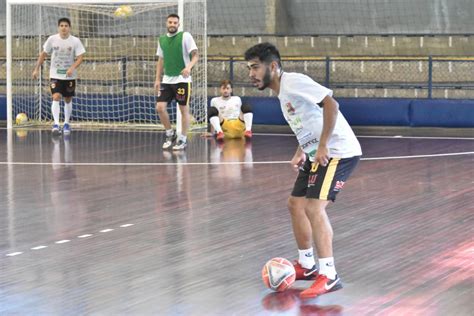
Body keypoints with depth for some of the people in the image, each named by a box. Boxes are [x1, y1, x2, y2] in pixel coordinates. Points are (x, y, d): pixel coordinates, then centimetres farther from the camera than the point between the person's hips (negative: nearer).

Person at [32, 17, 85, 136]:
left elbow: (80, 57, -11)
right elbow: (43, 54, 5)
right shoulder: (52, 39, -6)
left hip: (69, 76, 1)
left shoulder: (75, 41, -8)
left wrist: (72, 68, -27)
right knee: (56, 97, -17)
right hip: (55, 75, -1)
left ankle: (66, 124, 27)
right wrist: (36, 69, 5)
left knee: (68, 100, 11)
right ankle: (56, 124, -22)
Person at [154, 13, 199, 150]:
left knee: (184, 109, -1)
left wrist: (189, 67, -28)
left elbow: (195, 55, -9)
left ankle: (182, 140, 9)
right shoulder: (162, 40, 11)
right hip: (167, 80, 5)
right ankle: (170, 134, 16)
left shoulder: (185, 36, -5)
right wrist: (157, 79, 12)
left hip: (182, 79, -5)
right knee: (160, 107, -3)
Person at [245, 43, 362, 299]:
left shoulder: (293, 82, -15)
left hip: (338, 152, -11)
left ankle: (329, 276, -19)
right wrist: (301, 152, 11)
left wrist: (322, 146, -26)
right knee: (296, 204, 15)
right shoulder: (282, 93, 15)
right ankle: (306, 266, 29)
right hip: (318, 155, 11)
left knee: (314, 207, -20)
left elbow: (330, 104, -26)